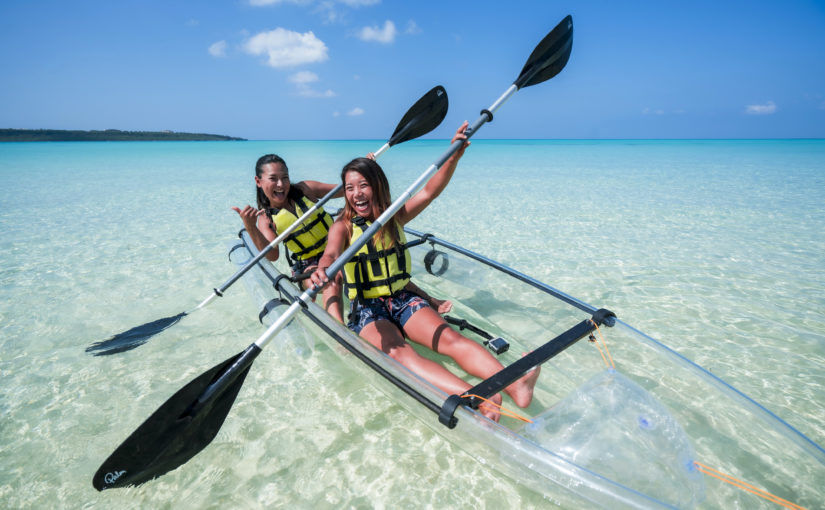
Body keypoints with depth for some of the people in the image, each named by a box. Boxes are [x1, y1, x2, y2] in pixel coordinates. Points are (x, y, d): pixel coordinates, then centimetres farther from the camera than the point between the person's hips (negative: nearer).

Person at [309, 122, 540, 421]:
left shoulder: (394, 217, 8)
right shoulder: (343, 226, 1)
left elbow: (430, 191, -5)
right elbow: (331, 253, -20)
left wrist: (454, 156, -20)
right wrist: (322, 270, -45)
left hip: (404, 300, 4)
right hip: (366, 310, -3)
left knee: (451, 339, -23)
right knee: (397, 353, -34)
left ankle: (515, 385, -42)